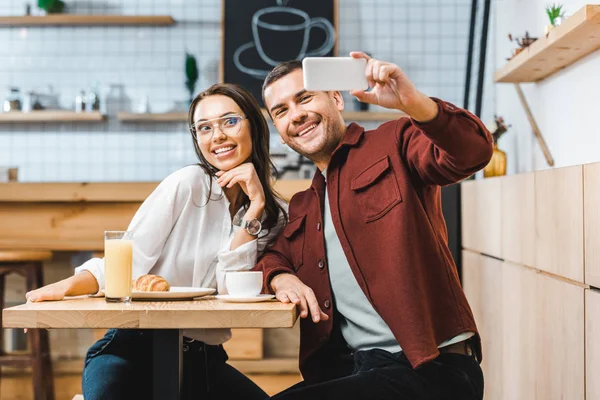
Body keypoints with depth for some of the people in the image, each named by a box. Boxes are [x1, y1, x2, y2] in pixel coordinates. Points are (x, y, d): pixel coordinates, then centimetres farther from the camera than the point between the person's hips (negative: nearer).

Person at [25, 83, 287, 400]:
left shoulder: (275, 216, 7)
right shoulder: (188, 184, -5)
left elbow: (230, 291, -6)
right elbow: (126, 262, -9)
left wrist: (255, 208, -9)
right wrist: (68, 286, -26)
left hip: (204, 361, 3)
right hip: (135, 349, -3)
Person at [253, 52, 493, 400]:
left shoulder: (394, 143, 0)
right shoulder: (302, 207, 22)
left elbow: (473, 151, -17)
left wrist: (414, 103, -37)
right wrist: (280, 277, -4)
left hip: (430, 369, -7)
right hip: (349, 369, 7)